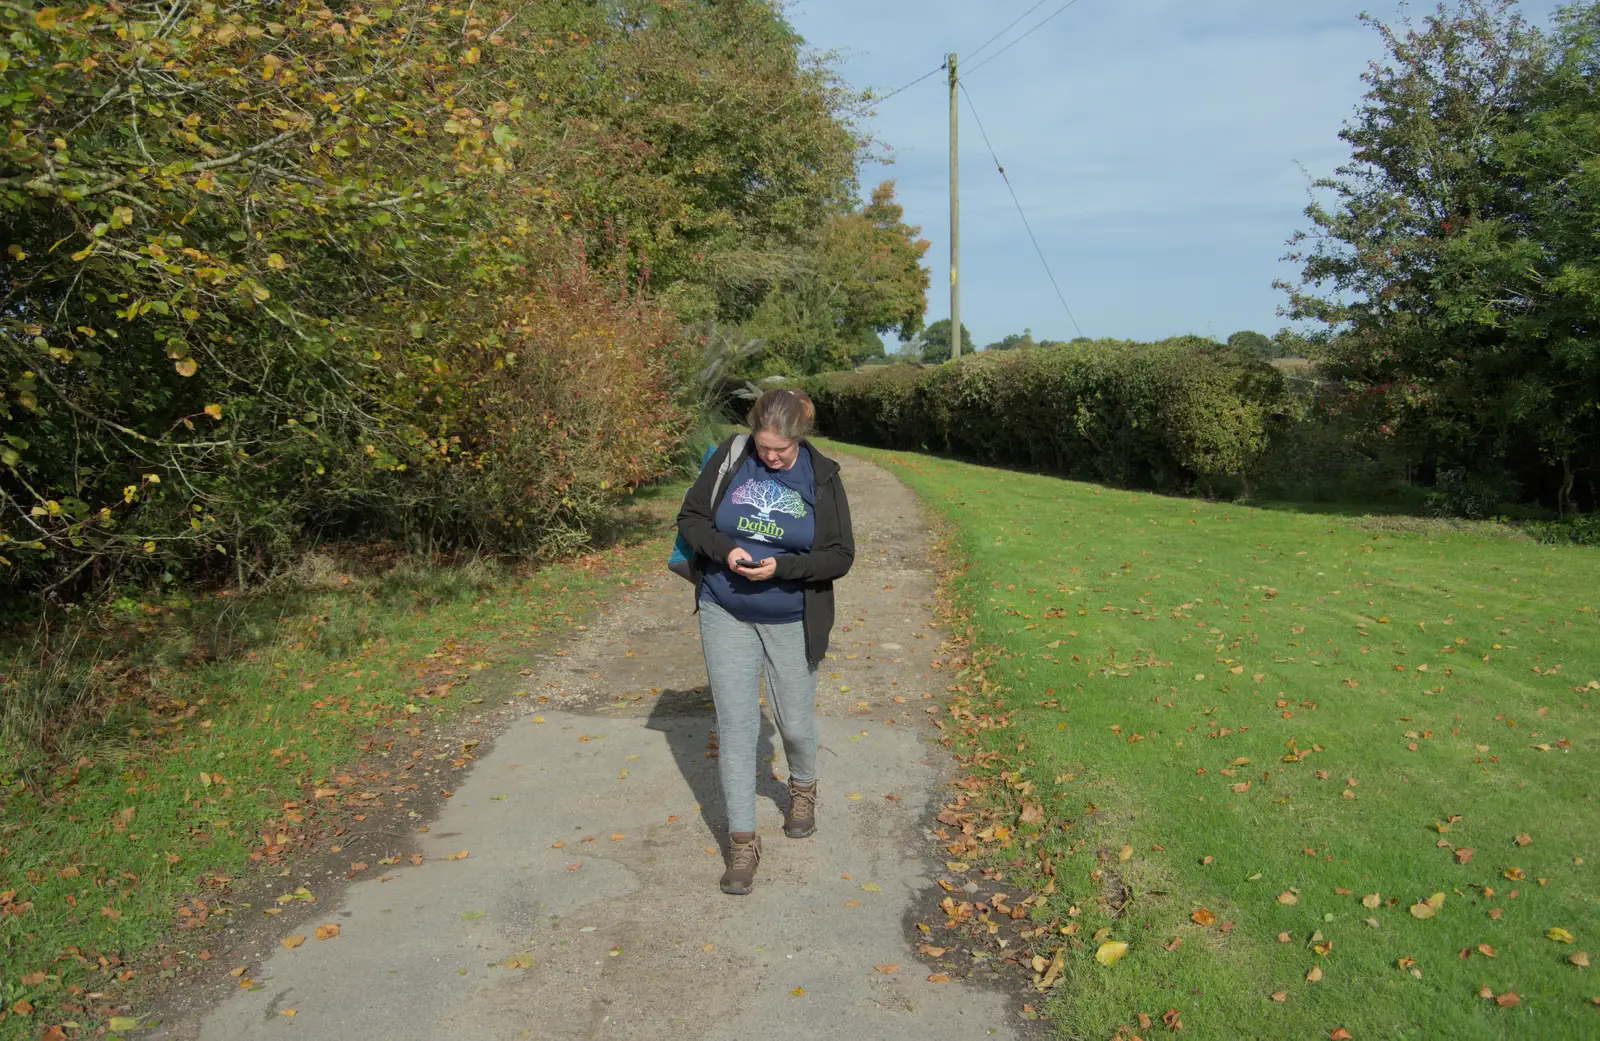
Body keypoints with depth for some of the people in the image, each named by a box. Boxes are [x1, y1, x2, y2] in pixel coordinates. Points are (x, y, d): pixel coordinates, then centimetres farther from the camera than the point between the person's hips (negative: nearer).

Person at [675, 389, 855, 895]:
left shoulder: (822, 477, -8)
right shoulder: (730, 456, -6)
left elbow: (840, 555, -8)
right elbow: (690, 518, 1)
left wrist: (782, 567, -23)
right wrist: (724, 549, -19)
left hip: (791, 622, 0)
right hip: (726, 616, 1)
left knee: (795, 724, 12)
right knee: (736, 729, 2)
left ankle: (803, 790, 45)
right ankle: (743, 842, 13)